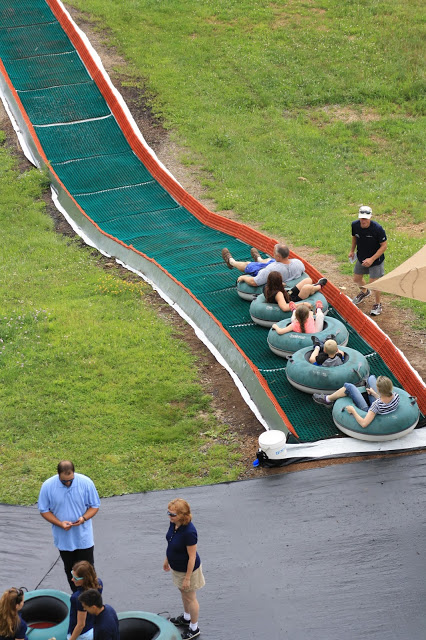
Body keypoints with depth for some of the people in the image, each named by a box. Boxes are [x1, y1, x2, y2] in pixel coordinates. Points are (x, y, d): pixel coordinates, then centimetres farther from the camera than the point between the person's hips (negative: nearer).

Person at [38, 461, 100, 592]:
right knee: (70, 570, 17)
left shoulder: (86, 483, -16)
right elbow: (44, 511, -5)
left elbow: (95, 506, -4)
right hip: (64, 538, 1)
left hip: (84, 537, -1)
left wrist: (84, 518, -24)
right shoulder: (48, 486, -15)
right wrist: (60, 523, -20)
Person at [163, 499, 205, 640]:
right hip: (177, 567, 8)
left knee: (190, 598, 13)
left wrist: (187, 578, -20)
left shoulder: (189, 532, -37)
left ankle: (194, 628, 35)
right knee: (183, 593, 30)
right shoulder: (173, 524, -13)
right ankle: (186, 617, 54)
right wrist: (167, 560, 18)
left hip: (188, 569, -8)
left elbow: (192, 557, -28)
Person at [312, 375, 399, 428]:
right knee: (371, 378, 15)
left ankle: (327, 399, 24)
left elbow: (364, 424, -43)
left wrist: (353, 410, -28)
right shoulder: (396, 397, -27)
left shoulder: (377, 405, -44)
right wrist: (374, 394, 4)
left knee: (349, 387, -3)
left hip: (369, 414, -6)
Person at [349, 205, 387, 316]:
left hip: (375, 260, -5)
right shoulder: (355, 225, -16)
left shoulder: (377, 229, -30)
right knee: (357, 279, 20)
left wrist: (372, 259, -25)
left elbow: (384, 246, -21)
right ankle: (364, 292, 55)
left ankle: (378, 304, 22)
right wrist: (352, 251, 7)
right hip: (361, 257, 5)